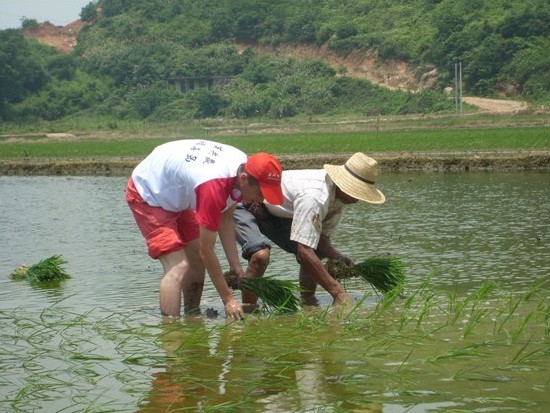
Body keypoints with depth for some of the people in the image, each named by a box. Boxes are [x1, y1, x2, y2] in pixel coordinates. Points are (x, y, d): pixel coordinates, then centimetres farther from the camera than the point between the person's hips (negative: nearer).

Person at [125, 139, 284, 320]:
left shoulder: (244, 166, -14)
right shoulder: (214, 186, -40)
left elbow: (226, 219, -1)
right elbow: (207, 250, -32)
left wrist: (235, 265, -9)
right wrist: (228, 299, -26)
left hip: (176, 194, 9)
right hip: (147, 194, -9)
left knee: (197, 261, 8)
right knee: (178, 268, -20)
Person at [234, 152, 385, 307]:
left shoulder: (339, 195, -10)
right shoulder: (314, 197, -39)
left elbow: (322, 238, -5)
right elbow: (304, 254, -41)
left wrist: (340, 258, -27)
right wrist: (338, 292, -39)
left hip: (274, 213, 9)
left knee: (316, 251, 0)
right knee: (261, 254, -34)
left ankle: (308, 304, 11)